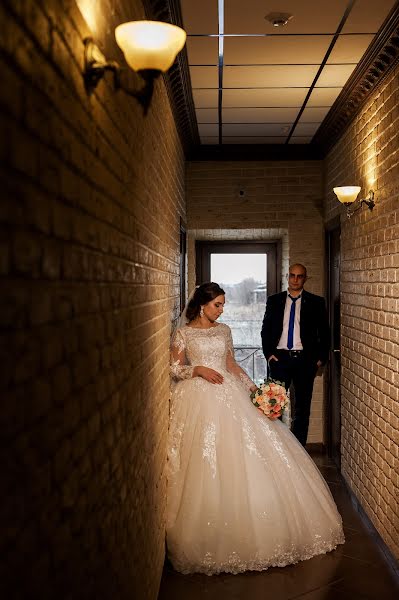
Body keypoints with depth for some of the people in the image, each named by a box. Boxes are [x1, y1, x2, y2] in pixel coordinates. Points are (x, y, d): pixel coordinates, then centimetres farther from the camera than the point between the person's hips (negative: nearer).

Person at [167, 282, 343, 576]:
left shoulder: (224, 330, 13)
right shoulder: (184, 333, 1)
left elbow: (232, 364, 16)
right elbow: (175, 369, 1)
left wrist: (253, 387, 6)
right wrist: (198, 369, -15)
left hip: (229, 395, 4)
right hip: (200, 399, -4)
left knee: (247, 455, -1)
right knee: (205, 461, -7)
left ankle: (253, 524, 13)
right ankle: (207, 531, 7)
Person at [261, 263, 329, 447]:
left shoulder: (316, 302, 3)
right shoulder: (274, 301, 7)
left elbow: (324, 332, 5)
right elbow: (265, 329, 9)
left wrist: (321, 358, -2)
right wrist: (268, 353, -1)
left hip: (305, 360, 0)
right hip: (279, 358, 1)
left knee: (303, 406, 6)